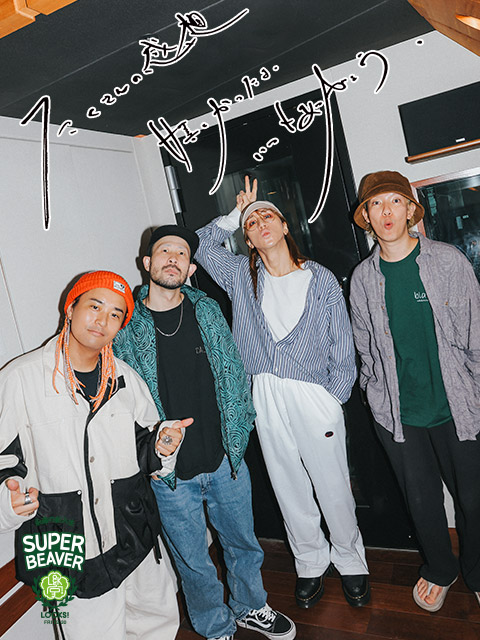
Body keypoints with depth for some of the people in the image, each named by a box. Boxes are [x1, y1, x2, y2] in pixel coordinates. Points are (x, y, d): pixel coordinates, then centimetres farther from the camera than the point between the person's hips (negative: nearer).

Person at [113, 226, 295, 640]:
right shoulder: (125, 325, -9)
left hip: (225, 460, 3)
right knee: (194, 562, 16)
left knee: (243, 542, 22)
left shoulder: (207, 310, -1)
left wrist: (238, 430, 2)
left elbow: (233, 372, 5)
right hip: (170, 473, -2)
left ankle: (250, 607, 51)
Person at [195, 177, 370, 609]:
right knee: (289, 489, 15)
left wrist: (333, 397, -4)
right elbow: (201, 245, 10)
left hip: (314, 397, -2)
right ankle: (311, 563, 37)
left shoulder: (321, 279, 0)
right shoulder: (242, 276, 7)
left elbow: (342, 346, 1)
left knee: (333, 488, 8)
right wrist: (236, 213, 8)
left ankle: (351, 562, 34)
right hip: (266, 399, 3)